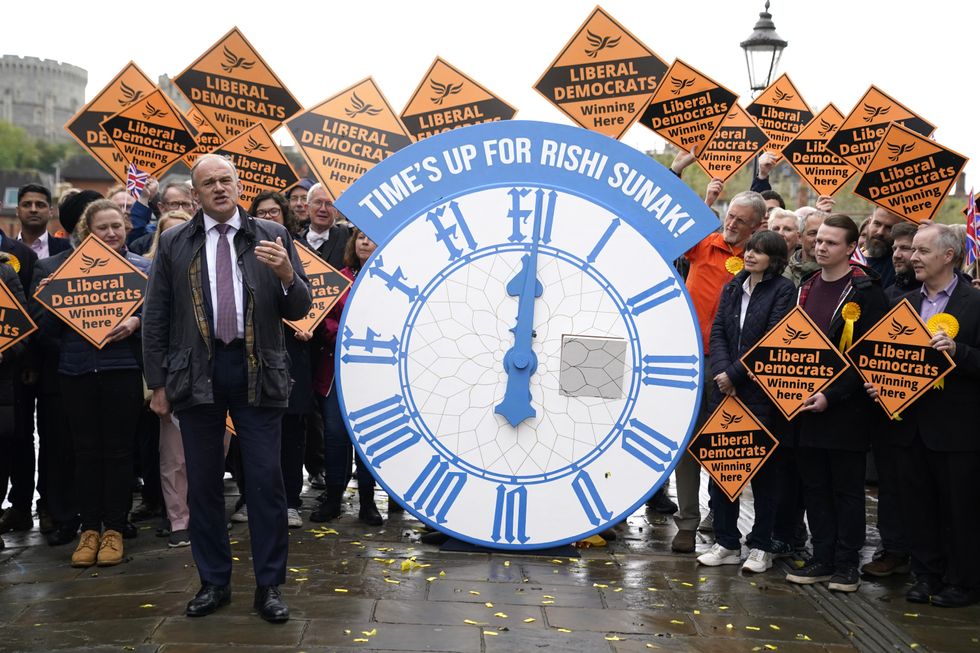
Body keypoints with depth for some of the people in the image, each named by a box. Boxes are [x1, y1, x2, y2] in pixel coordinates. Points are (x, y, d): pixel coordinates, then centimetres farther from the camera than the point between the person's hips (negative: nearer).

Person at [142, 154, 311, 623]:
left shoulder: (272, 236, 4)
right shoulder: (174, 243, 6)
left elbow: (299, 310, 4)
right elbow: (156, 317, 8)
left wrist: (287, 275, -17)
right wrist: (157, 382, 4)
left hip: (257, 372, -1)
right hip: (197, 373, 1)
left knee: (266, 479, 0)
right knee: (203, 482, 8)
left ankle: (269, 585, 11)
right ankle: (213, 582, 21)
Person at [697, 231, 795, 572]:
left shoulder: (783, 290, -4)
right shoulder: (732, 288, 13)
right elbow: (717, 332, 7)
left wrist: (735, 374, -13)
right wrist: (722, 372, -9)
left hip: (763, 393, -5)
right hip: (725, 390, 6)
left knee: (762, 469, 3)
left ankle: (760, 546, 13)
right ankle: (726, 542, 16)